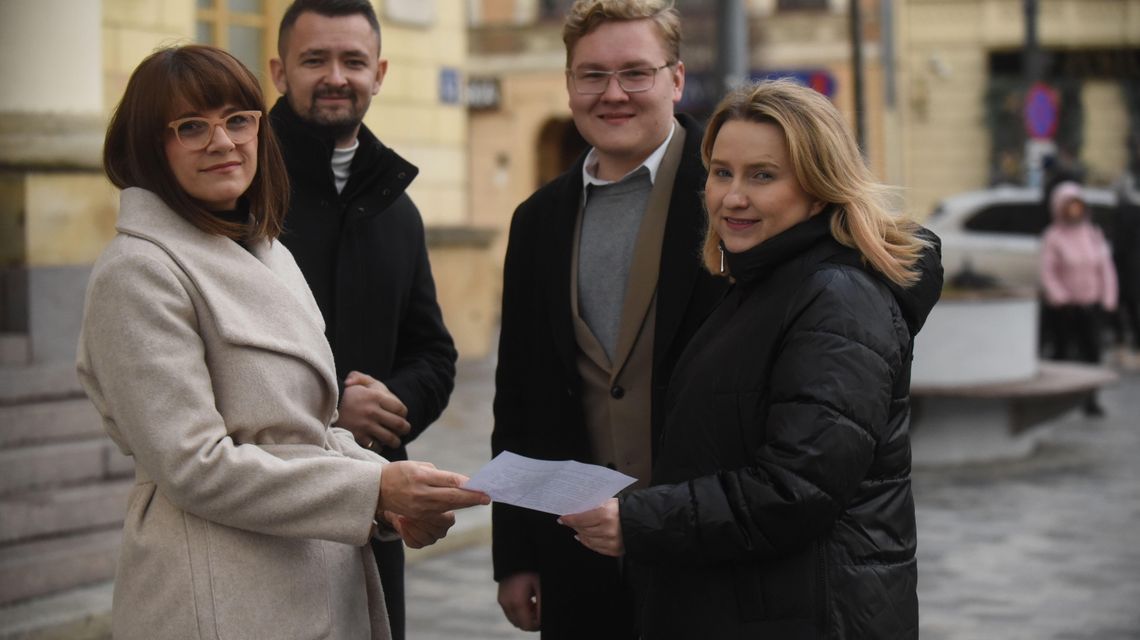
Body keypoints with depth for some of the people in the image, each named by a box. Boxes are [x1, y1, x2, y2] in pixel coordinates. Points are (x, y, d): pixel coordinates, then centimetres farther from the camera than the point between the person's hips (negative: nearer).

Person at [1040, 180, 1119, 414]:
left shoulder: (1094, 234, 10)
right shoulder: (1052, 237, -4)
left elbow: (1106, 268, 11)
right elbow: (1048, 273, -8)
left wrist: (1108, 298, 3)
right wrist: (1060, 298, -16)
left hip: (1091, 305, 4)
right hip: (1065, 307, -4)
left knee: (1092, 350, -1)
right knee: (1063, 351, 0)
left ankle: (1090, 399, 4)